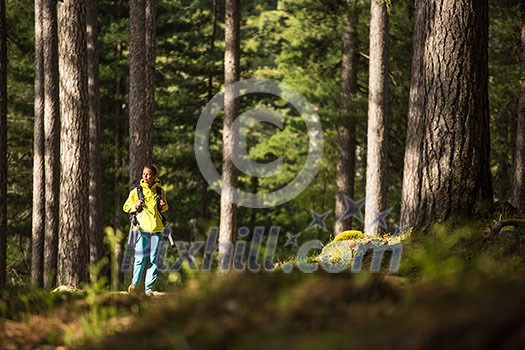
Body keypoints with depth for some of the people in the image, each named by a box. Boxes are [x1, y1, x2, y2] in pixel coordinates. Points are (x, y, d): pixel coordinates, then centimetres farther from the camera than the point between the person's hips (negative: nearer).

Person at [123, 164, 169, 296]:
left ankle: (149, 287, 7)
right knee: (140, 258, -8)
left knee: (153, 259, 2)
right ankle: (134, 283, 10)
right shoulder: (136, 191, 3)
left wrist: (163, 206, -1)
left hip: (156, 228, 2)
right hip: (142, 227, -2)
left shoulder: (160, 191, 8)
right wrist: (135, 206, -10)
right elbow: (126, 207, 9)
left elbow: (164, 208, 22)